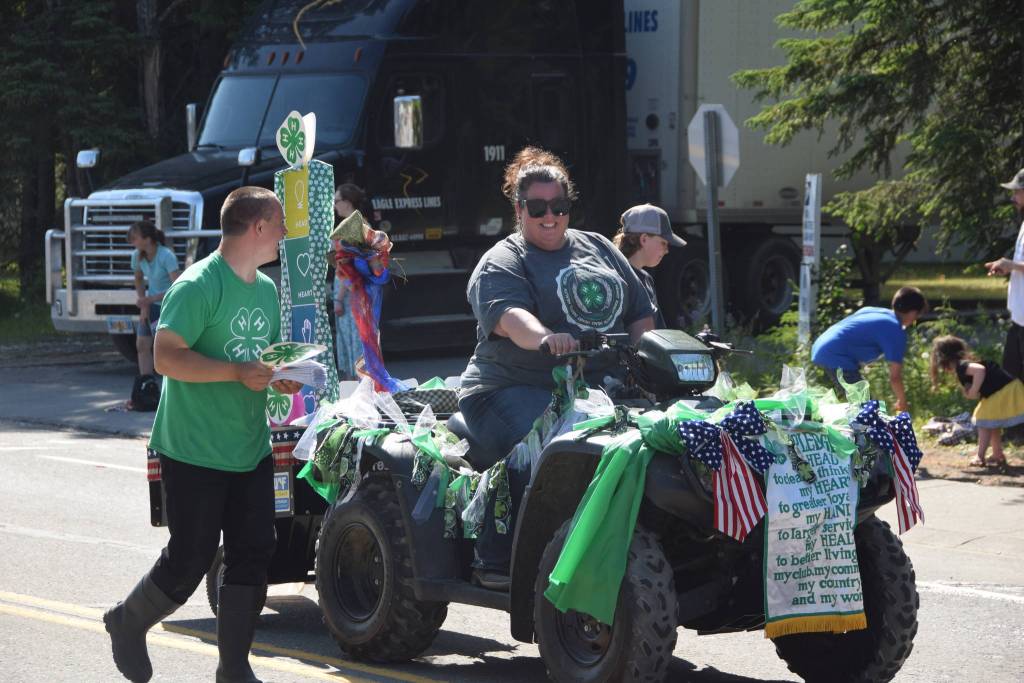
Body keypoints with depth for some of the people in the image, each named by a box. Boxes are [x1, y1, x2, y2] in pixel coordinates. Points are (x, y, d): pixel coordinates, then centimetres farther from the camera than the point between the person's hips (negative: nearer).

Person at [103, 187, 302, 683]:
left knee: (252, 557, 4)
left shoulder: (266, 289, 11)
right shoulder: (199, 286, -16)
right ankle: (128, 624, 25)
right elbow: (167, 357, -22)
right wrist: (237, 373, -28)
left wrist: (283, 376, 3)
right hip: (194, 452, -8)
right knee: (190, 560, -1)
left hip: (251, 451, 8)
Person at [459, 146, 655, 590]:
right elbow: (508, 314, -20)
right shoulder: (501, 264, 2)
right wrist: (546, 338, -42)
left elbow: (641, 312, 24)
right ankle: (495, 560, -26)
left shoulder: (598, 249, 22)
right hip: (515, 388, -5)